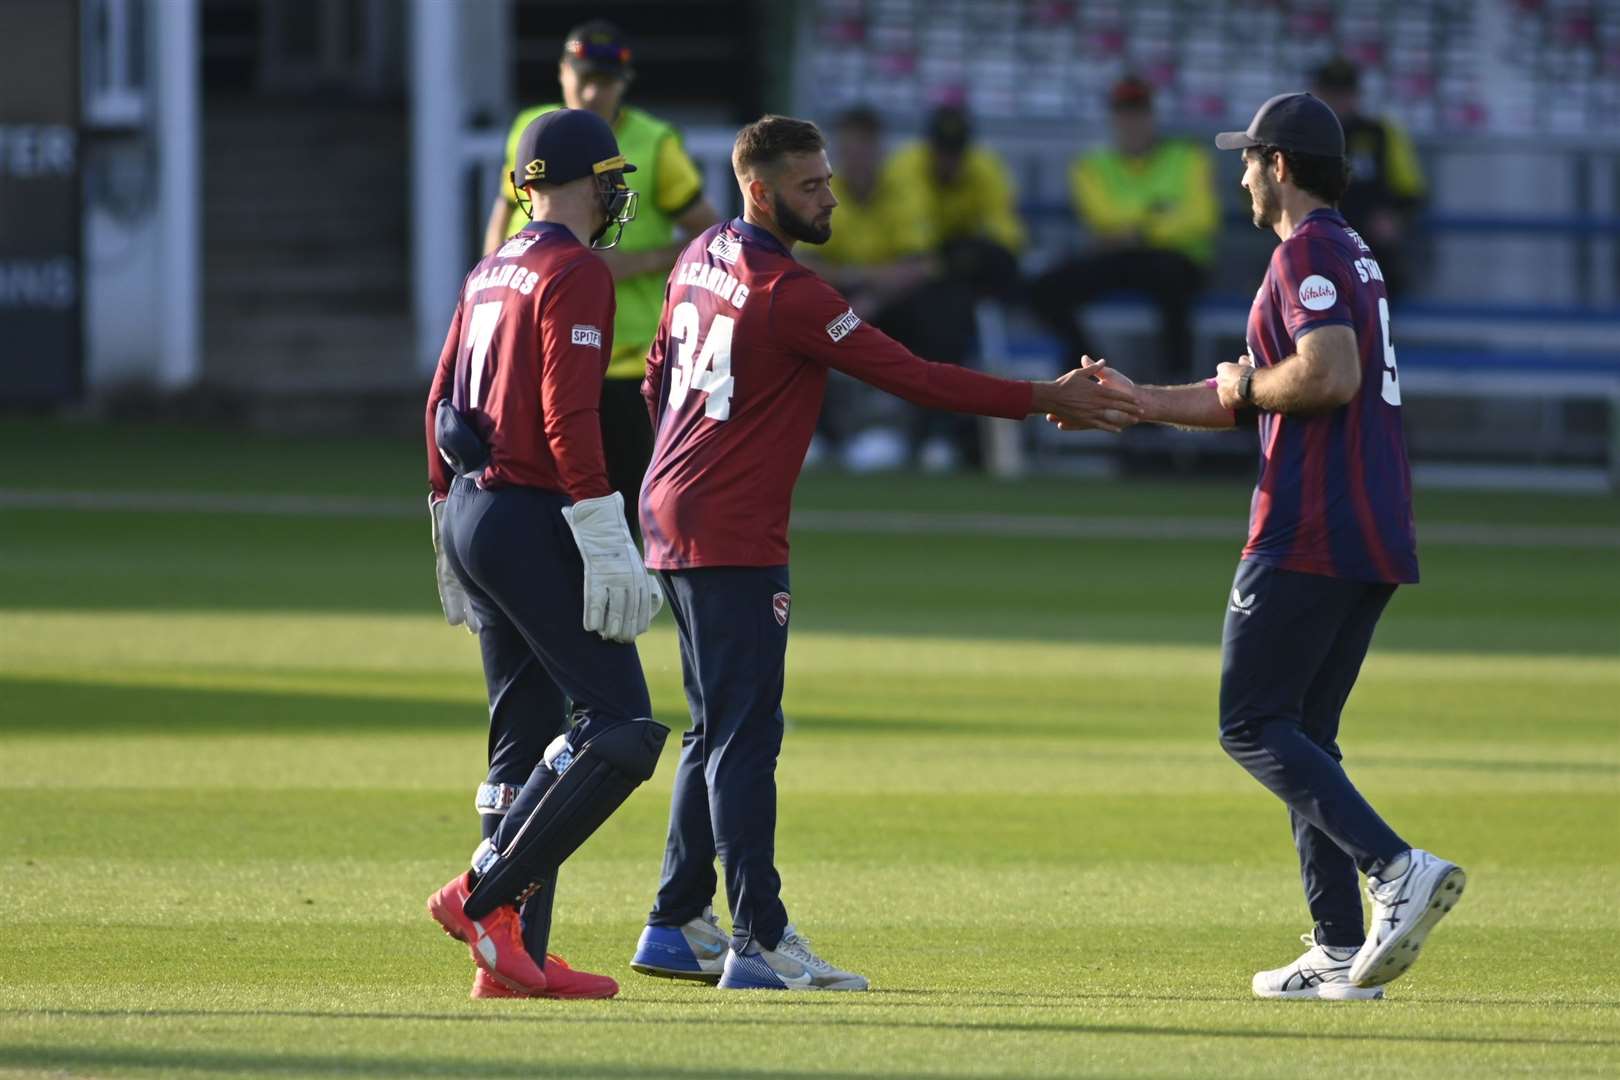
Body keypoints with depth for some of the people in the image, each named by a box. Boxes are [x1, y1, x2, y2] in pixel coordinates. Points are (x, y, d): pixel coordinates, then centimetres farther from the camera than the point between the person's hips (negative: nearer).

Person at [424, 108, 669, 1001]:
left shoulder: (489, 273, 16)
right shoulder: (576, 273, -10)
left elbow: (441, 401, 19)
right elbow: (569, 416, -19)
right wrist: (606, 547, -20)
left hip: (469, 515, 10)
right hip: (530, 519, -10)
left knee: (526, 740, 11)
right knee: (619, 727, -10)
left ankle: (514, 956, 7)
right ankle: (484, 896, -16)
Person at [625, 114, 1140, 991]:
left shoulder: (704, 257, 10)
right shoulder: (789, 294, -18)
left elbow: (659, 376, 21)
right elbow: (912, 378, -19)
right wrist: (1045, 400, -15)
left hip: (674, 517, 10)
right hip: (734, 539, -10)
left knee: (717, 731, 16)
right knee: (744, 736, -10)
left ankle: (678, 927, 19)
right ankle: (760, 941, -12)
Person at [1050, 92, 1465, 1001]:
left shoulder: (1307, 253, -9)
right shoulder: (1355, 256, 23)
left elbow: (1328, 376, -25)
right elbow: (1254, 402, 28)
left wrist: (1246, 385, -7)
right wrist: (1139, 400, 27)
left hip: (1312, 533, -10)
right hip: (1378, 540, 10)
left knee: (1254, 727, -7)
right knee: (1304, 735, 13)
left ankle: (1396, 866, -24)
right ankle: (1341, 951, 7)